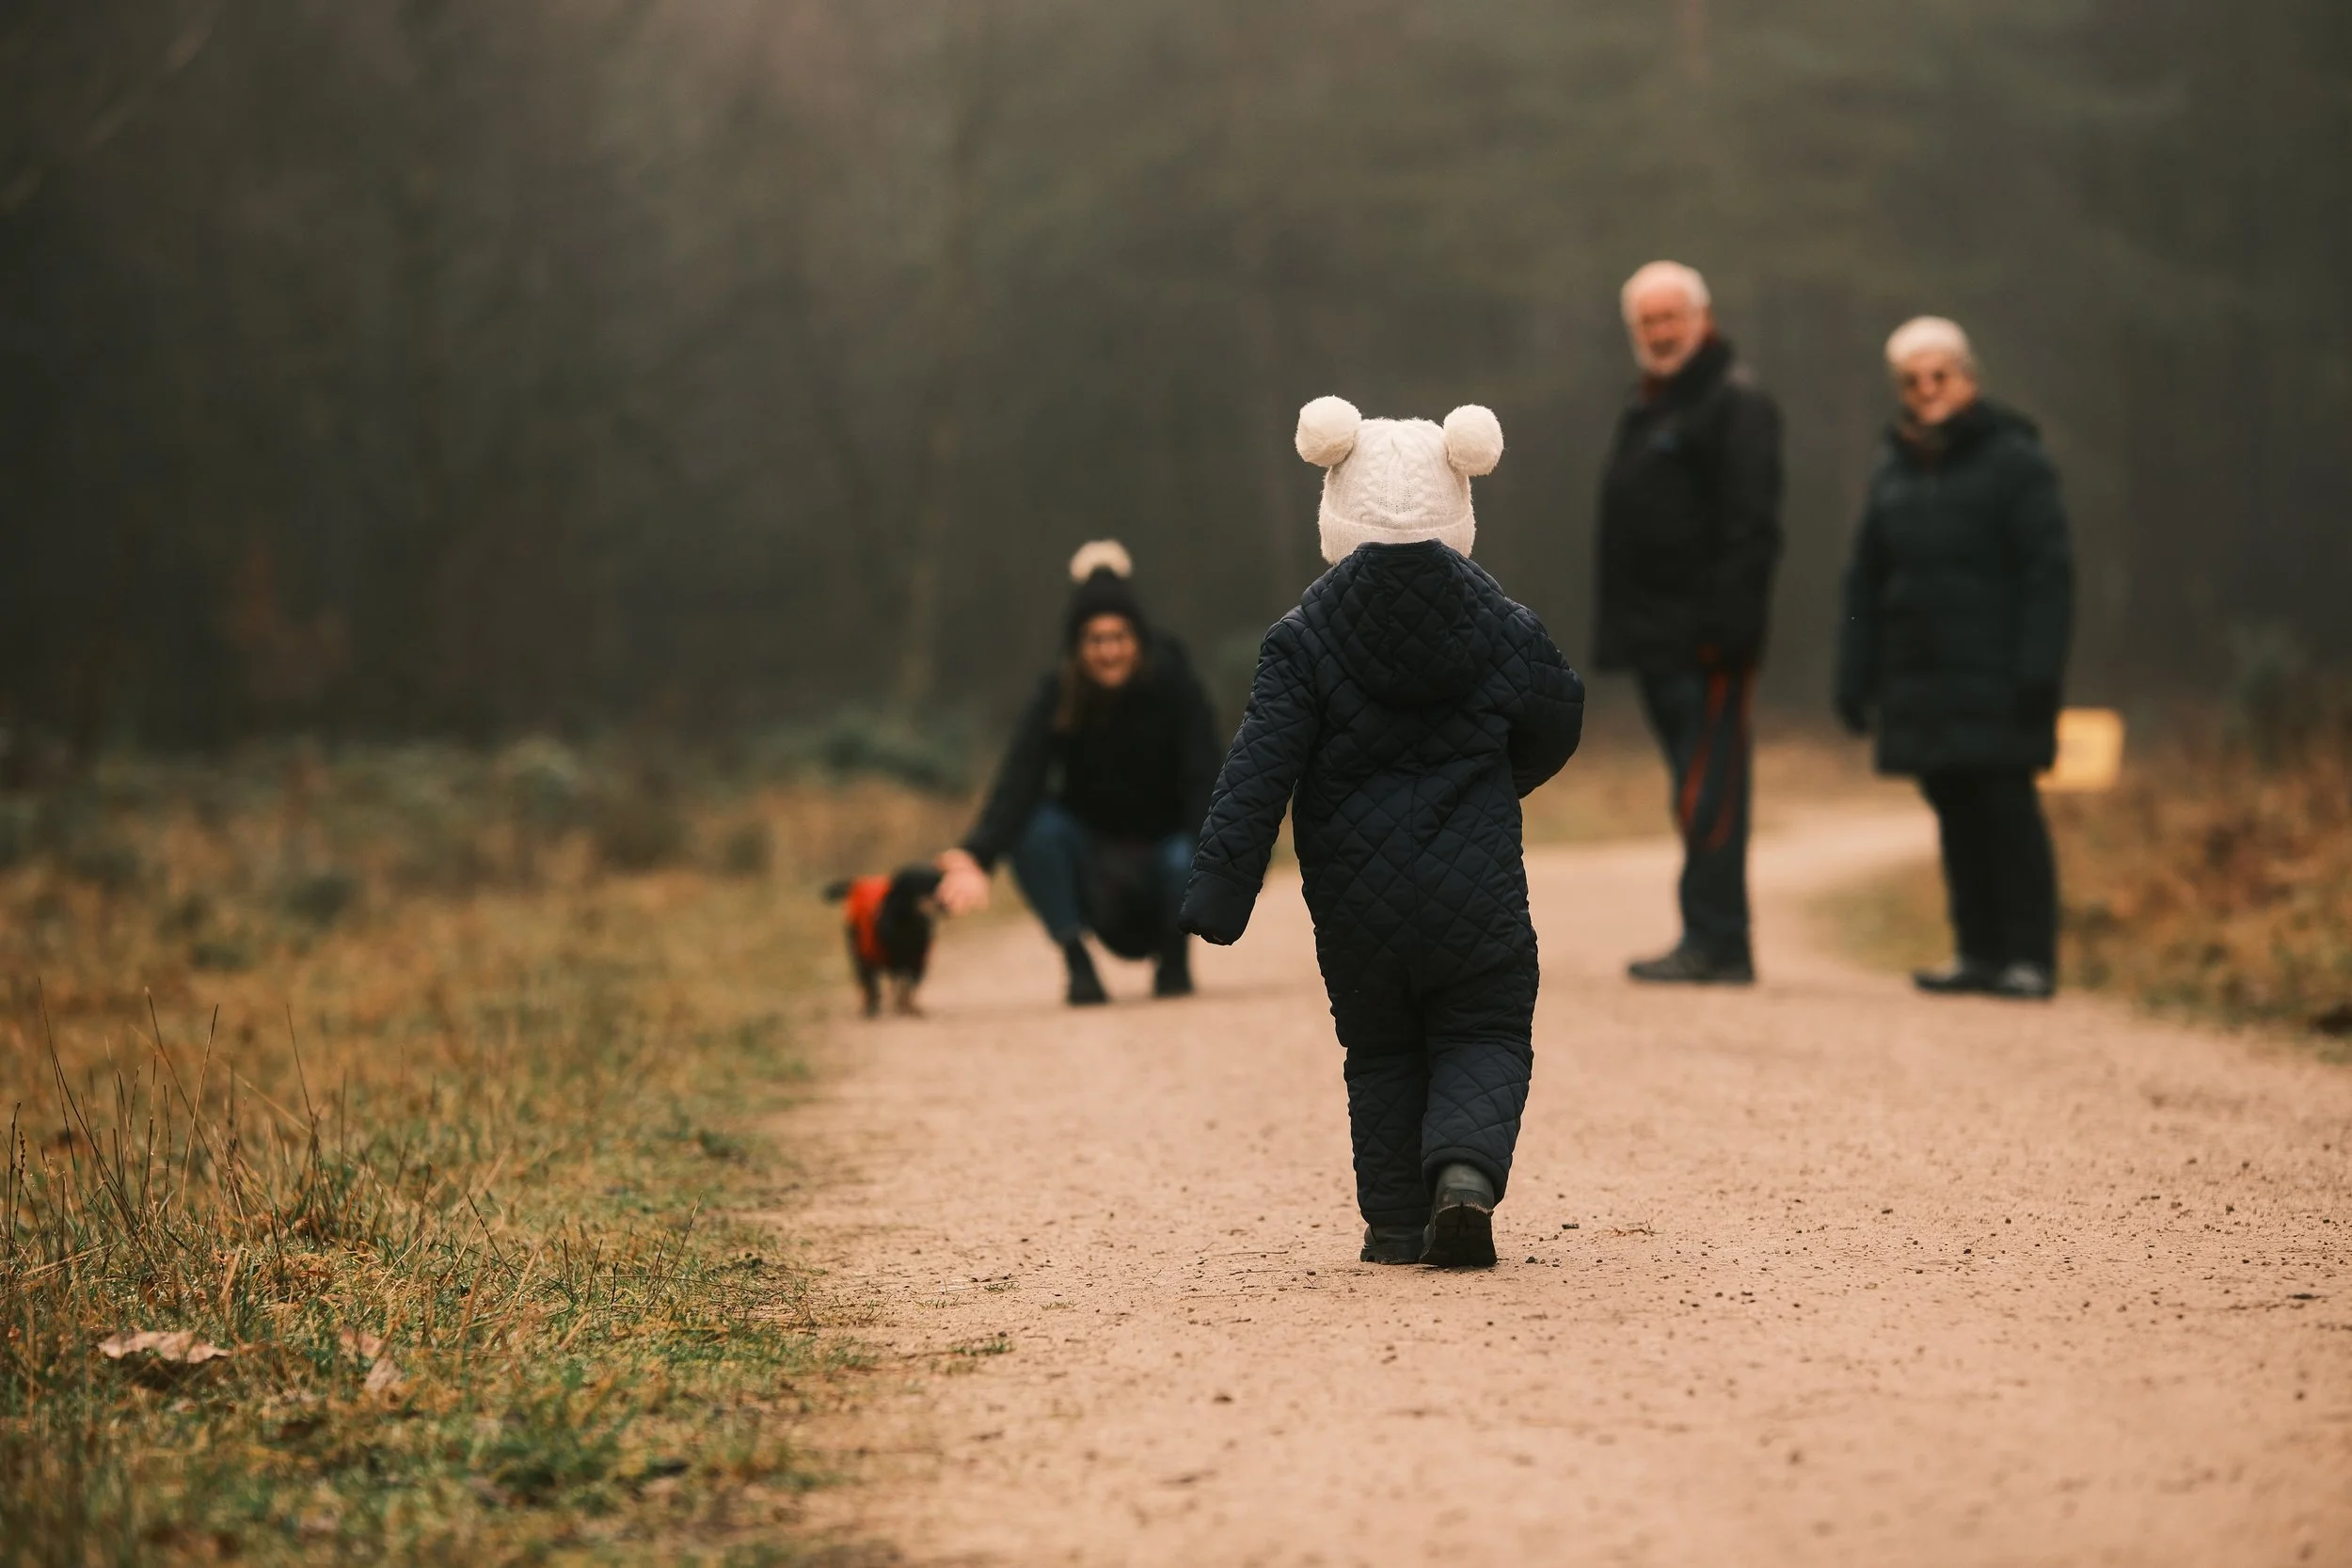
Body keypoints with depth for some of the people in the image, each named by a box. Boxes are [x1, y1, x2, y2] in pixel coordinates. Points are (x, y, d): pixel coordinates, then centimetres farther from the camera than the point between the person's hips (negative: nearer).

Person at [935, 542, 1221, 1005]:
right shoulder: (1057, 697, -16)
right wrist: (978, 854, -48)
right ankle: (1077, 963, -14)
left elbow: (1203, 781, -25)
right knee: (1034, 826, -28)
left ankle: (1175, 958, -3)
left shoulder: (1175, 685, -17)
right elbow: (1019, 781, -29)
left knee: (1188, 862, -34)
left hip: (1166, 843, -1)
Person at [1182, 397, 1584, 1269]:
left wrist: (1218, 894, -11)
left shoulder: (1304, 640, -6)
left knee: (1380, 1054, 17)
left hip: (1355, 905, 1)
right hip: (1478, 896, 0)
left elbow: (1258, 772, -11)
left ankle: (1397, 1222, 16)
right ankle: (1467, 1170, -17)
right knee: (1485, 1042, 10)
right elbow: (1557, 723, 13)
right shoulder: (1504, 630, -2)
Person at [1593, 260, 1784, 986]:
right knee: (1700, 794, 11)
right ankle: (1720, 946, 14)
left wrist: (1725, 623, -22)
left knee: (1708, 792, -10)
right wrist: (1617, 623, 19)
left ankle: (1714, 944, -10)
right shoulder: (1646, 406, 21)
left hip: (1706, 644, -9)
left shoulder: (1734, 400, -8)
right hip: (1657, 639, 9)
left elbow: (1751, 525, -16)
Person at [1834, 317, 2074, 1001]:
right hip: (1920, 681, 6)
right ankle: (1979, 951, 13)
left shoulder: (2015, 461, -3)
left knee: (2006, 810, -5)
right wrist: (1855, 677, 11)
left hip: (1995, 681, -6)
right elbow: (1867, 580, 18)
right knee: (1955, 815, 7)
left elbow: (2048, 573, -8)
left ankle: (2030, 957, -1)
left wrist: (2037, 671, -15)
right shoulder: (1894, 469, 15)